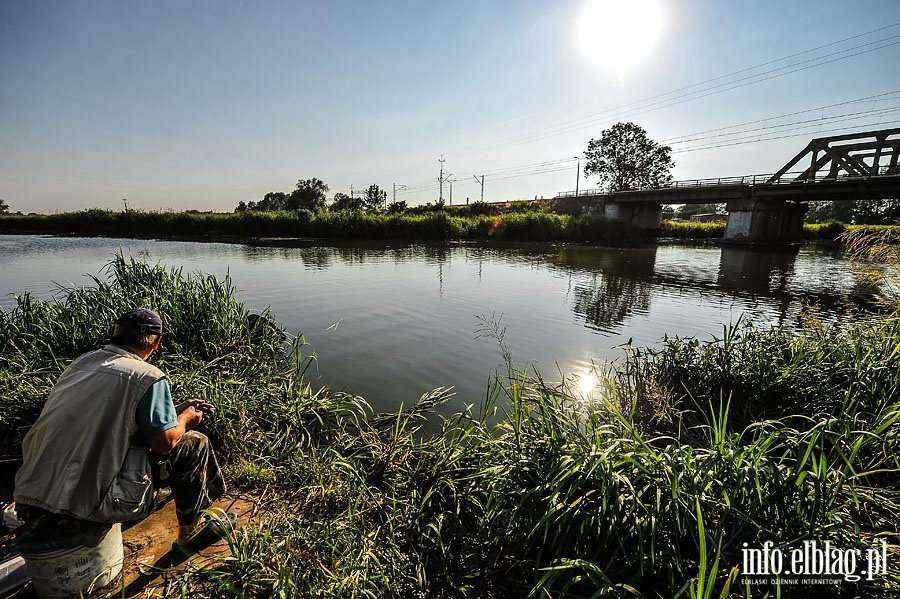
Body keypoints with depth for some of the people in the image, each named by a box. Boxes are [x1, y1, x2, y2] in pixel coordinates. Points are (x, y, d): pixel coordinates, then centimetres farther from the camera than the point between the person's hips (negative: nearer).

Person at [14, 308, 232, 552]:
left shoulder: (82, 361, 7)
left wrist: (177, 410, 23)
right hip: (85, 502, -8)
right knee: (194, 444, 3)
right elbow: (164, 442, -12)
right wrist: (185, 418, 9)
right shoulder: (149, 377, -17)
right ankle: (189, 531, 22)